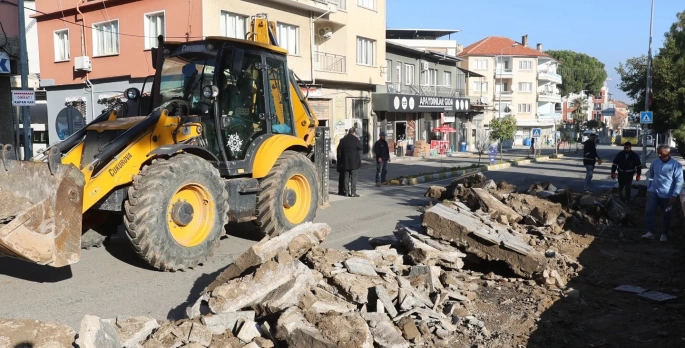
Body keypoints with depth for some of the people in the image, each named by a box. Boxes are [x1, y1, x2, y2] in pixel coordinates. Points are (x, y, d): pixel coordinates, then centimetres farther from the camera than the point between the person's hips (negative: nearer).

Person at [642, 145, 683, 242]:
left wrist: (674, 195, -16)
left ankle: (665, 234, 26)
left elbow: (679, 182, -12)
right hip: (654, 192, 3)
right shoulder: (655, 163, 0)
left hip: (667, 195, -3)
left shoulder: (676, 165, -13)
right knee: (649, 211, -9)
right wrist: (648, 189, 11)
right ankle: (650, 232, -5)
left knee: (667, 215, 10)